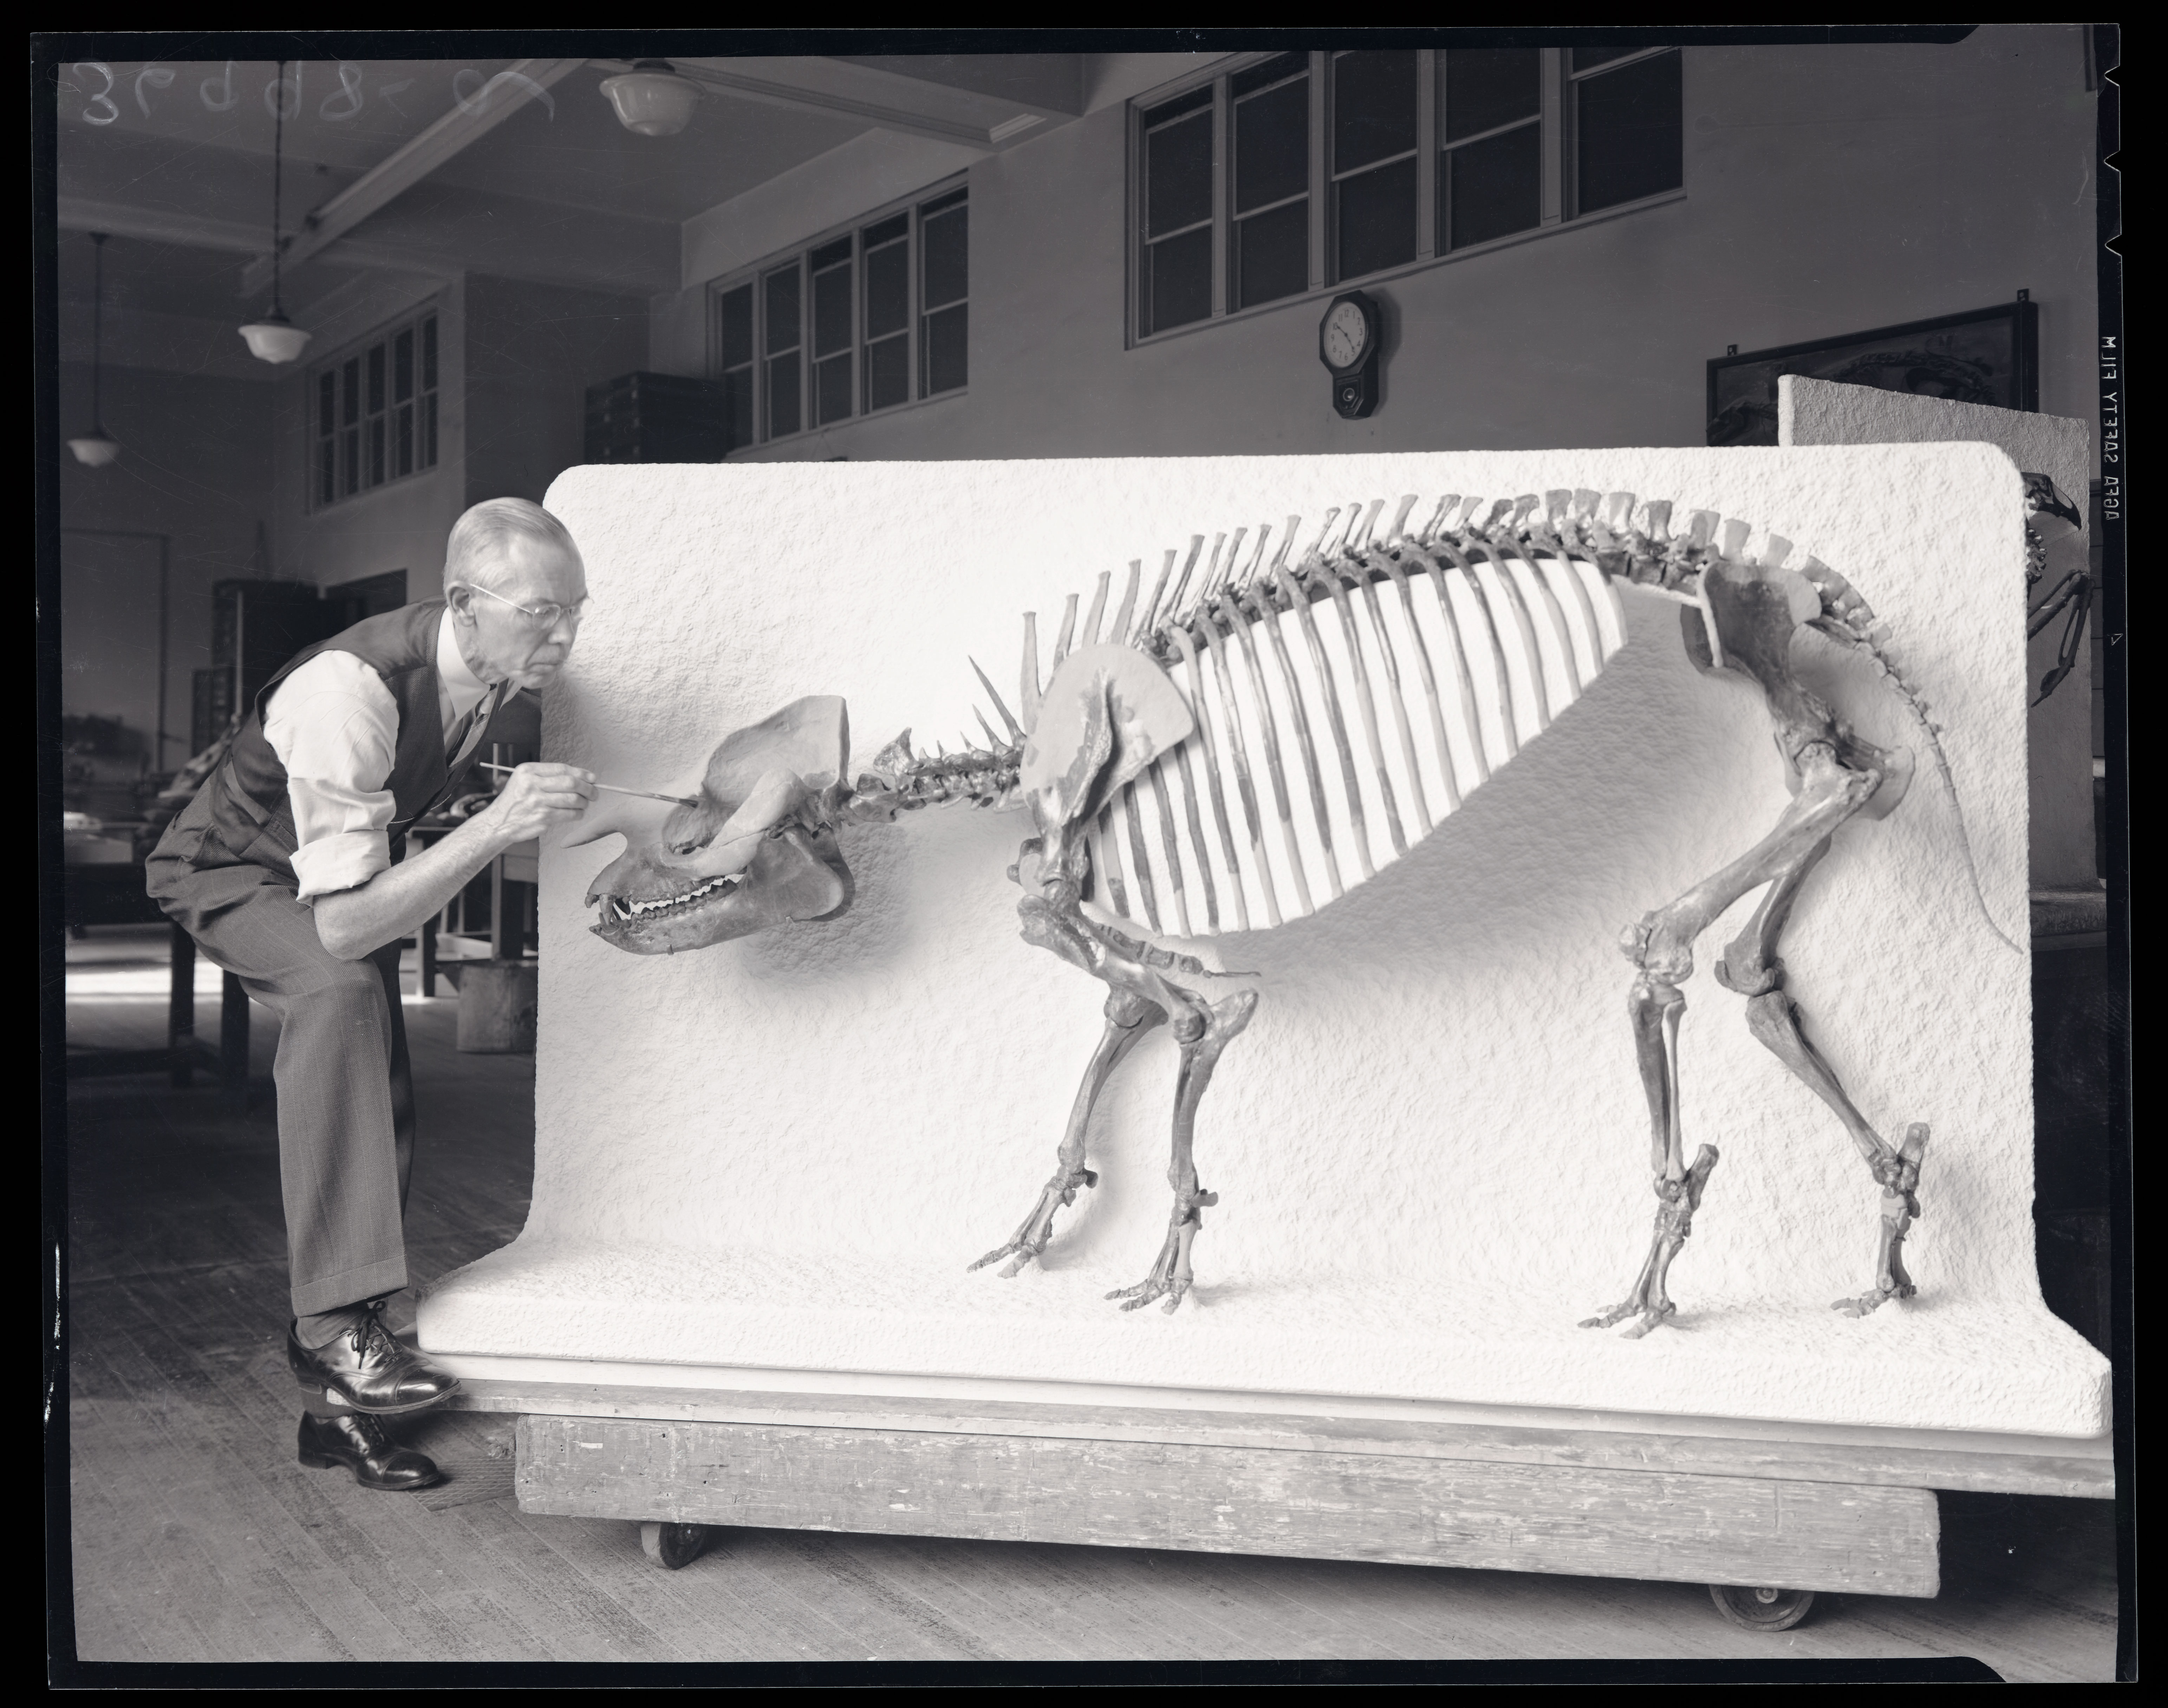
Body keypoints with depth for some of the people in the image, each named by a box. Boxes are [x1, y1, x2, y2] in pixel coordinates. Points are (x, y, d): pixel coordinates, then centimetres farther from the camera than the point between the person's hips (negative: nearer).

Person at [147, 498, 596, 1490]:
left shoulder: (501, 671, -17)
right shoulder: (348, 692, -40)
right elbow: (343, 927, -44)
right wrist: (493, 828, -50)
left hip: (353, 884, 7)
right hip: (234, 871, -7)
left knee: (385, 1128, -1)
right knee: (342, 989, -39)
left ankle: (335, 1407, 14)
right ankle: (335, 1323, -36)